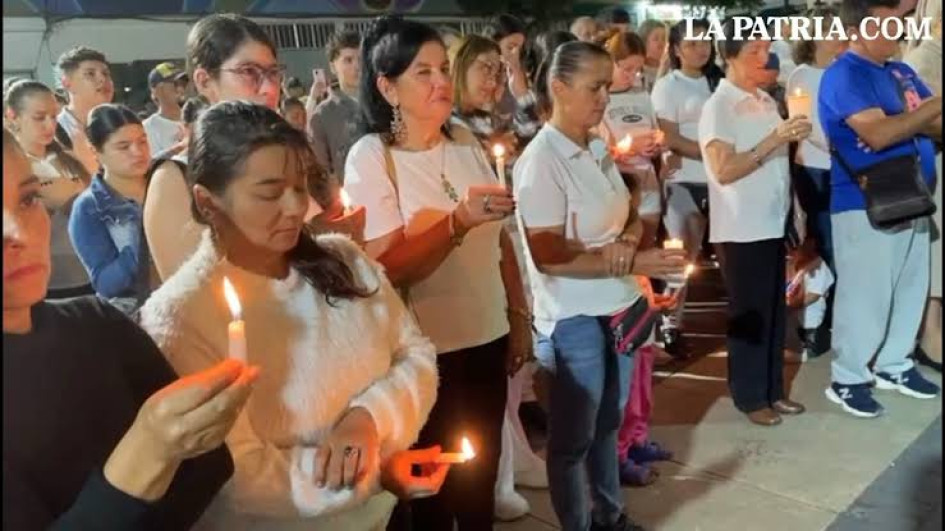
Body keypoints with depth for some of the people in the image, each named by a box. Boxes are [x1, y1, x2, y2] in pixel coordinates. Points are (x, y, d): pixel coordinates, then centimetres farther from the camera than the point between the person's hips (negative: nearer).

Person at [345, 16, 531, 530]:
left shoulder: (466, 142, 4)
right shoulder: (370, 157, -13)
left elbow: (500, 239, 10)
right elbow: (386, 268, -19)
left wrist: (519, 317, 9)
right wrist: (459, 220, -30)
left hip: (487, 338, 5)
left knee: (481, 477, 17)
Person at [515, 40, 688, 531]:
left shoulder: (599, 149, 5)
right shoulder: (540, 161, -17)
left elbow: (630, 217, 14)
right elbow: (548, 254, -21)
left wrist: (628, 241, -9)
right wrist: (631, 263, -22)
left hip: (618, 307, 8)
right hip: (574, 319, -7)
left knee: (608, 422, 22)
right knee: (572, 438, 10)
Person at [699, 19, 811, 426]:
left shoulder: (766, 101, 11)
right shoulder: (718, 107, -12)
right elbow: (724, 170, -21)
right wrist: (775, 140, -24)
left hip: (773, 223, 7)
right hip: (740, 229, -7)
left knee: (775, 311, 14)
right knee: (749, 314, 4)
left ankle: (773, 389, 28)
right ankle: (750, 396, 18)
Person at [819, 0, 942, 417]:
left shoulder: (901, 72, 12)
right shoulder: (843, 75, -14)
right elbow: (879, 133, -25)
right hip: (864, 206, -8)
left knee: (911, 288, 16)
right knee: (864, 295, 0)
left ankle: (893, 365, 32)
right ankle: (847, 379, 13)